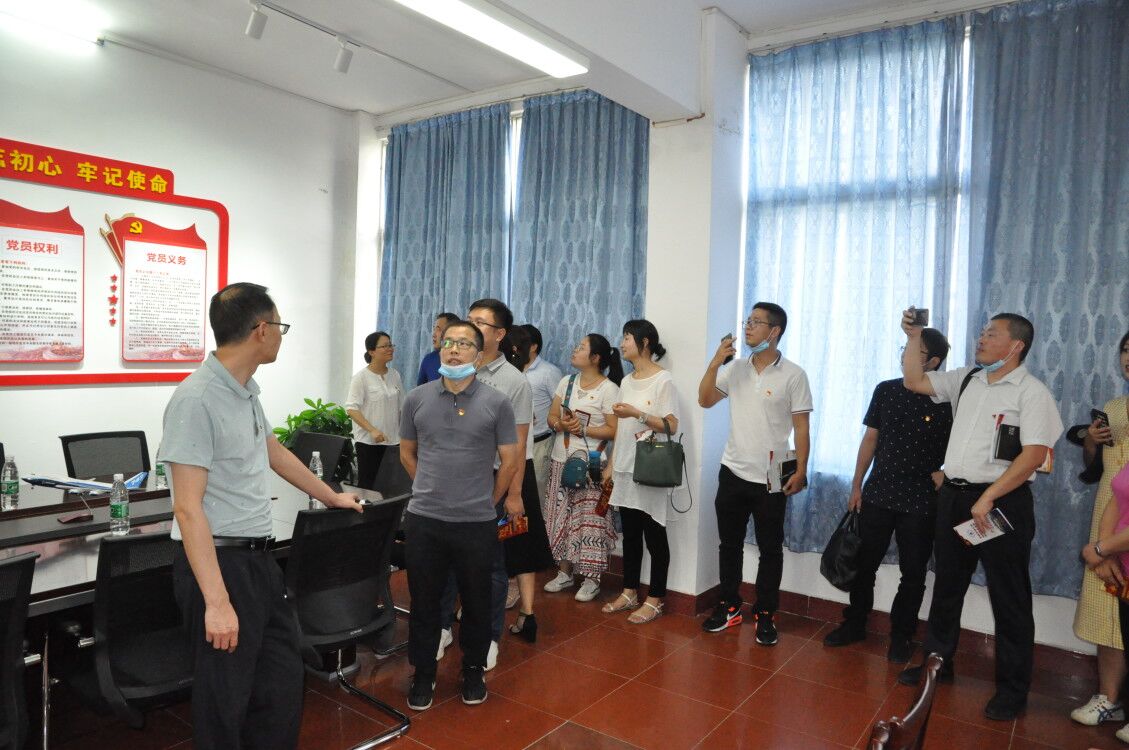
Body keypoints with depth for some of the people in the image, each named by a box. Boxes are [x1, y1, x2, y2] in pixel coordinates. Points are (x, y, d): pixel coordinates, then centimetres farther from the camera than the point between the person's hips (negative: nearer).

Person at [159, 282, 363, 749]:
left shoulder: (247, 390, 8)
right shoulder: (196, 399, -20)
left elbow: (275, 453, 23)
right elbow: (188, 508, -22)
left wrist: (331, 497, 34)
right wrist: (216, 601, -24)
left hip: (259, 558, 9)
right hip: (218, 563, -9)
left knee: (284, 684, 17)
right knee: (225, 700, 8)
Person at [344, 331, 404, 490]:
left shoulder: (395, 375, 9)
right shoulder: (361, 377, -7)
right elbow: (351, 408, -13)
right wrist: (372, 430, -21)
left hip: (393, 440, 5)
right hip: (369, 441, -4)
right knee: (366, 483, 1)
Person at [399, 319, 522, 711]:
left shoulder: (496, 403, -5)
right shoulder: (417, 399, 1)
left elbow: (510, 460, 2)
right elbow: (407, 453, 13)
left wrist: (488, 502, 9)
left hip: (477, 523, -1)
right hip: (423, 520, 2)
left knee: (476, 602, 14)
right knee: (423, 602, 13)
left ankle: (474, 670, 34)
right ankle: (423, 674, 32)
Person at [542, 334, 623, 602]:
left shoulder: (609, 389, -7)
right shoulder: (566, 382, 10)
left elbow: (614, 430, -11)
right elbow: (551, 417, 9)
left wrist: (584, 429, -19)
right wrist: (561, 424, -12)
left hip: (589, 464, -6)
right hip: (560, 461, 6)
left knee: (588, 520, -3)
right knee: (561, 518, 10)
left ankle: (592, 579, 9)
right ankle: (565, 572, 24)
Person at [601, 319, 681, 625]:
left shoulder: (663, 380, -9)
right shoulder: (626, 381, 13)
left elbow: (671, 426, -14)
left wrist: (638, 413, -22)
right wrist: (611, 463, 13)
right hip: (626, 468, 7)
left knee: (654, 535, 3)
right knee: (630, 534, 14)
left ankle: (655, 600, 13)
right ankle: (629, 592, 25)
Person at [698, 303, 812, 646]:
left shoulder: (793, 374, -7)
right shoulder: (735, 368, 4)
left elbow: (801, 426, -6)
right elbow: (705, 400, 2)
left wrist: (800, 470, -11)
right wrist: (715, 363, -10)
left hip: (771, 477, -4)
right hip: (733, 472, 4)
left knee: (770, 549, 8)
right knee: (729, 543, 13)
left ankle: (765, 615, 21)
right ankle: (730, 606, 27)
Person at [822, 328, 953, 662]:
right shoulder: (886, 390, 4)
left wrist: (945, 474, -15)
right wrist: (856, 485, 7)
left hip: (920, 501, -3)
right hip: (877, 494, 3)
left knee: (913, 573, 9)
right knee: (864, 564, 11)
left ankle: (901, 636, 26)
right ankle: (854, 624, 28)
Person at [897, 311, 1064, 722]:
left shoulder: (1032, 392, -10)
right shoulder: (966, 380, 10)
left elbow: (1034, 455, -17)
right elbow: (915, 381, 15)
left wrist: (987, 498, -21)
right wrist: (914, 337, 5)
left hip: (1002, 501, -6)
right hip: (954, 495, 6)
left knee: (1009, 598, 5)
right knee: (947, 585, 16)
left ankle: (1012, 689, 20)